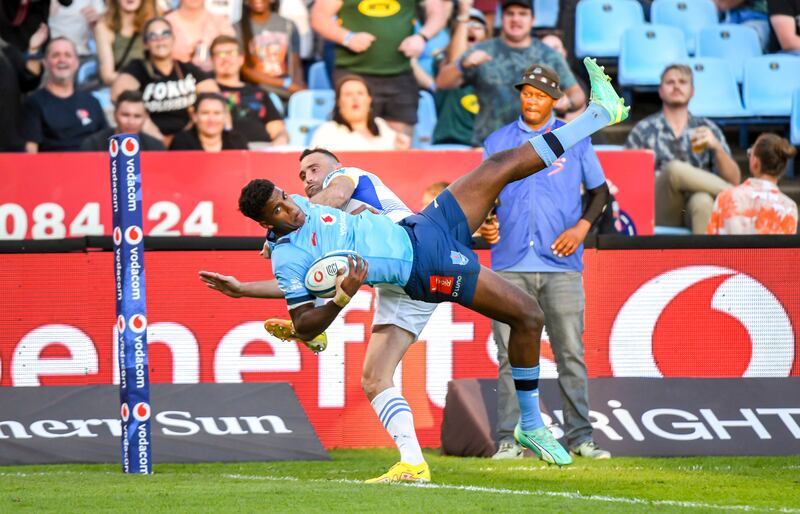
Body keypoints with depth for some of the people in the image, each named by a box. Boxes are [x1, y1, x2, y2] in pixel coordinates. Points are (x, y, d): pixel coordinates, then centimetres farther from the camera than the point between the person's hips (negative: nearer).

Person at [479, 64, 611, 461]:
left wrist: (582, 227, -4)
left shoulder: (575, 139, 10)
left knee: (571, 353, -4)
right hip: (510, 265, 1)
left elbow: (599, 191, 13)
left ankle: (579, 437, -1)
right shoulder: (497, 142, 13)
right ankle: (508, 440, -2)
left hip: (561, 265, -1)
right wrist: (485, 223, -5)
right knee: (512, 356, -2)